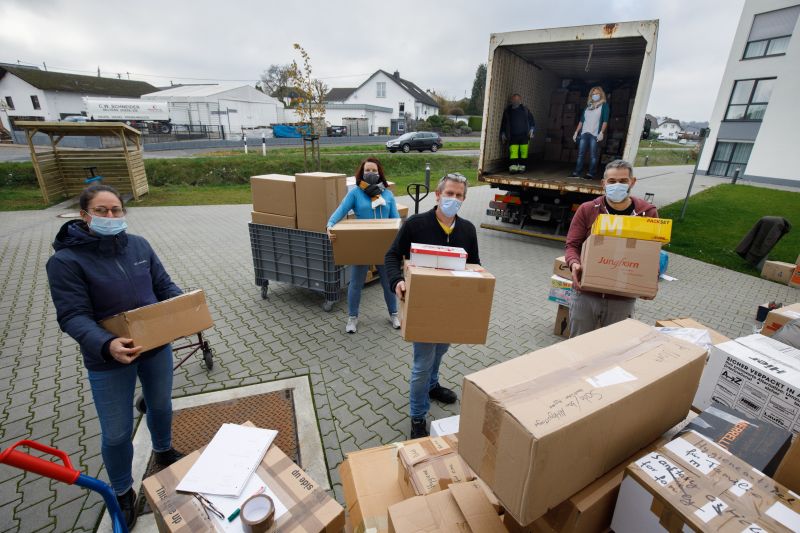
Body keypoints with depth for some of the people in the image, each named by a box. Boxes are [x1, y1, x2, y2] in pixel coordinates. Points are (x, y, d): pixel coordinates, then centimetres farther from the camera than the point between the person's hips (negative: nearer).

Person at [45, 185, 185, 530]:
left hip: (156, 346, 4)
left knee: (161, 405, 25)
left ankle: (163, 451, 55)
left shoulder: (138, 245, -3)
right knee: (116, 433, 11)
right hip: (109, 361, -4)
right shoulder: (66, 260, -16)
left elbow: (165, 286, 3)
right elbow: (73, 316, -21)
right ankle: (123, 492, 39)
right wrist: (106, 345, -38)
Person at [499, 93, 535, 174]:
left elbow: (531, 121, 15)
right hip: (513, 137, -1)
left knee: (524, 152, -3)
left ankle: (522, 167, 4)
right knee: (513, 152, -14)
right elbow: (503, 124, 18)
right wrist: (503, 134, 11)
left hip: (524, 136, 1)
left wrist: (531, 129, 2)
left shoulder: (526, 110, 12)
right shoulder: (507, 111, 12)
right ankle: (513, 167, -16)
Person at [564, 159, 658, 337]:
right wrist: (574, 264, -22)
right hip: (586, 294, 0)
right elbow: (572, 244, -1)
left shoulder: (648, 213, 0)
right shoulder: (587, 209, -3)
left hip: (622, 299, 1)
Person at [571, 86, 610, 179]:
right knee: (580, 154, 0)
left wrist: (601, 132, -15)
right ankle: (576, 173, 1)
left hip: (595, 134, -4)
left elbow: (605, 120, -3)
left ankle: (591, 174, -8)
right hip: (584, 133, 4)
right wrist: (576, 132, 10)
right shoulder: (587, 106, 19)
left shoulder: (604, 105, 6)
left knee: (593, 155, -7)